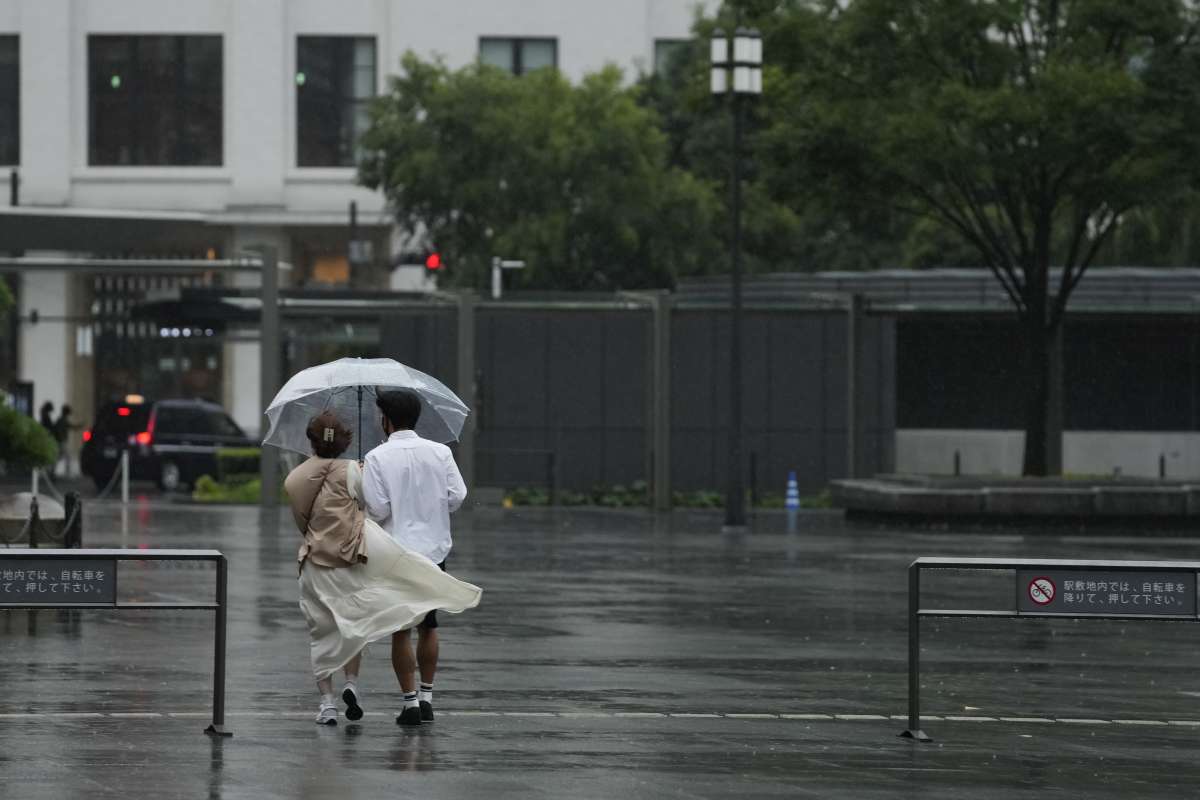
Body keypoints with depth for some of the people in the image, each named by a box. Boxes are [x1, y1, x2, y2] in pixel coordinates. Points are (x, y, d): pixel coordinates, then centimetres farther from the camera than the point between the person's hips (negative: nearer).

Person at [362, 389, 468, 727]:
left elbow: (378, 508, -14)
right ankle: (426, 696, 18)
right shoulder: (440, 452, 0)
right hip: (435, 549, 3)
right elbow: (457, 497, -2)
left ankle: (411, 702, -2)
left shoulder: (377, 458, -9)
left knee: (401, 630, 1)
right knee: (428, 626, 17)